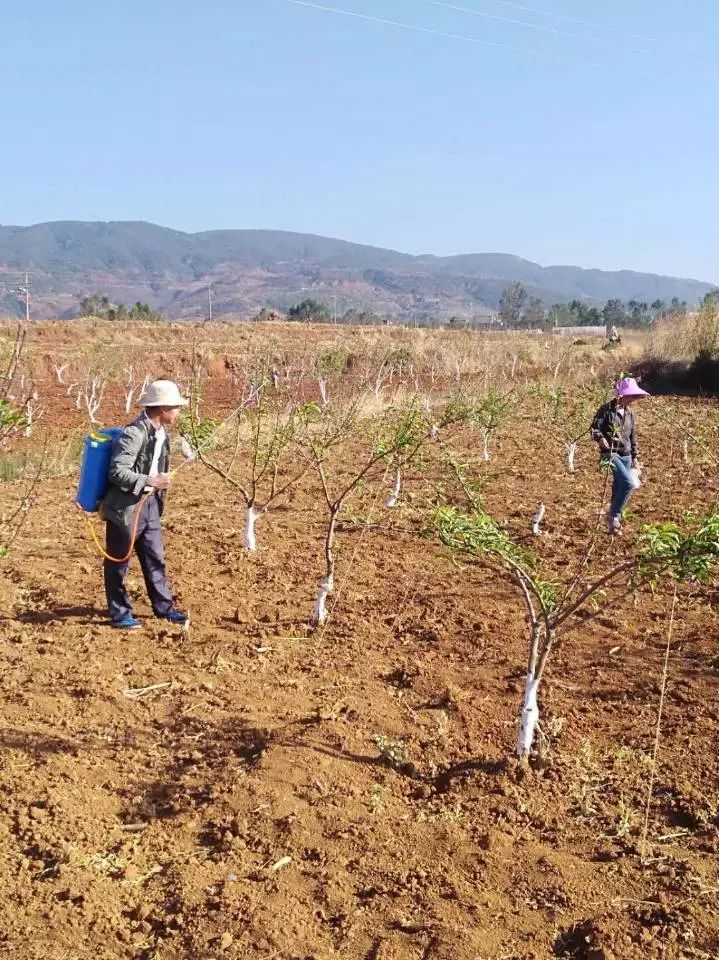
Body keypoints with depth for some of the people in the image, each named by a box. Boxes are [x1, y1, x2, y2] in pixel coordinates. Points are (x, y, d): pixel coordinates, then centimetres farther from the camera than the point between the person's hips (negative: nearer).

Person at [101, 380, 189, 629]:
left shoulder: (161, 432, 5)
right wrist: (150, 481, -30)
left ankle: (164, 606, 24)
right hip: (125, 506, -8)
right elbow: (117, 472, -27)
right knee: (118, 562, 7)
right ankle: (119, 613, 17)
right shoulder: (134, 434, -23)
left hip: (149, 504, 8)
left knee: (155, 558, 14)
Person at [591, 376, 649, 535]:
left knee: (618, 489, 11)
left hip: (626, 455, 7)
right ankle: (613, 516, -8)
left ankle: (614, 524, 22)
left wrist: (634, 456, 20)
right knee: (629, 483, -21)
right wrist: (600, 438, -32)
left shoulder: (629, 413, 10)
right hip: (610, 454, -7)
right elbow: (594, 427, -11)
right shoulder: (607, 409, -9)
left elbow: (633, 436, 19)